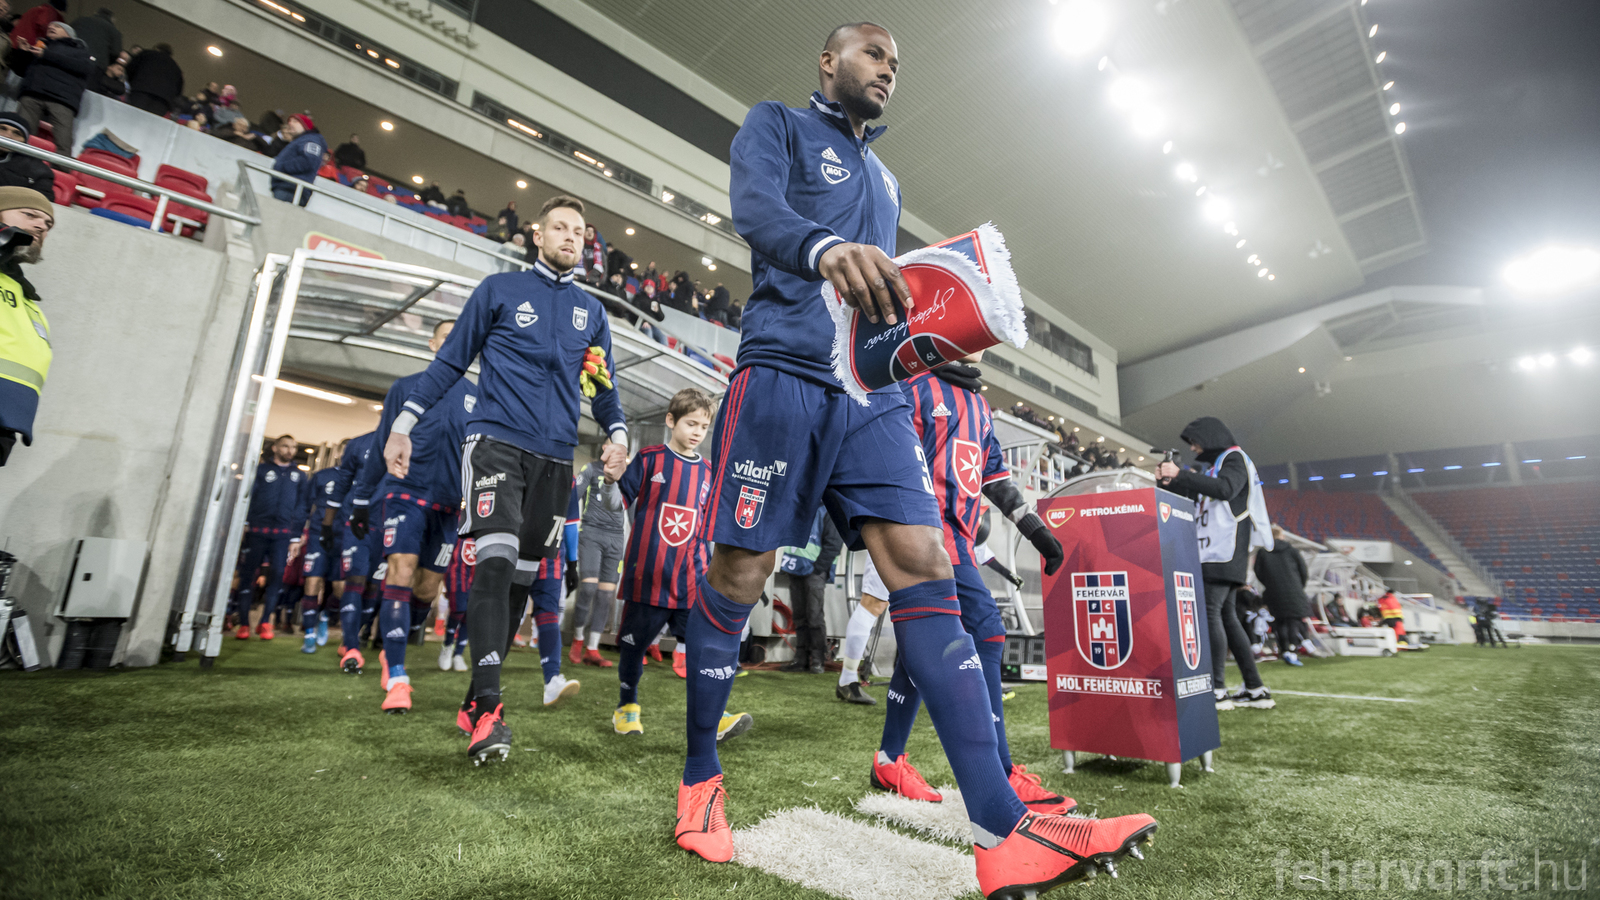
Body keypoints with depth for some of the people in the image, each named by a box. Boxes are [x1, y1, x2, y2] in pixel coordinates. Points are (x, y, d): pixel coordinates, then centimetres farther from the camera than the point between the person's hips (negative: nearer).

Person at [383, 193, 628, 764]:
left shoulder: (592, 311, 18)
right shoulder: (499, 289, 10)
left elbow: (603, 386, 19)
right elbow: (451, 361, 11)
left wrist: (617, 433, 0)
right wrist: (404, 424, 6)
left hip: (554, 457, 3)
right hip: (497, 439, -3)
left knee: (521, 575, 4)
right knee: (497, 558, -20)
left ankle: (475, 699, 15)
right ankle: (487, 705, -18)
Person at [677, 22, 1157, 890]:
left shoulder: (884, 178, 33)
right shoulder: (776, 124, 14)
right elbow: (754, 206, -10)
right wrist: (825, 247, -31)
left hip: (873, 390, 6)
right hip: (783, 372, -5)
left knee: (922, 564, -10)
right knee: (737, 572, -4)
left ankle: (1004, 833, -11)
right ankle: (700, 778, 16)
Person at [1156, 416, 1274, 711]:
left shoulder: (1235, 459, -2)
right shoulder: (1216, 465, 24)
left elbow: (1225, 489, -22)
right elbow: (1194, 497, 24)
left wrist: (1180, 474, -25)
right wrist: (1170, 482, 6)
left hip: (1225, 551, -9)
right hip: (1214, 553, 9)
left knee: (1210, 613, -15)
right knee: (1227, 617, 8)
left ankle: (1217, 689, -15)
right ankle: (1256, 689, 11)